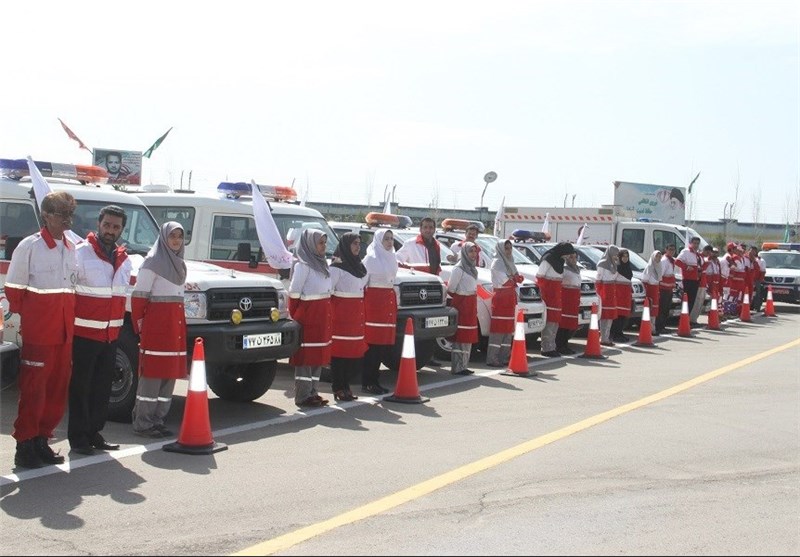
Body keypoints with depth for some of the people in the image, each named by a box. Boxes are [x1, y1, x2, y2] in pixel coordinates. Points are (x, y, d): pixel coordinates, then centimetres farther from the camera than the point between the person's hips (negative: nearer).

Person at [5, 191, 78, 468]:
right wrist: (21, 316, -2)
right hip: (38, 331, -6)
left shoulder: (70, 248, 13)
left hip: (64, 331, 6)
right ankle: (25, 445, 6)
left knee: (58, 387, 9)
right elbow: (14, 288, -4)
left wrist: (67, 321, 11)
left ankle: (41, 440, 20)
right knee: (33, 388, -2)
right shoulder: (30, 245, -6)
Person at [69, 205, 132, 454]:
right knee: (81, 387, 0)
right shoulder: (81, 253, -12)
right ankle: (78, 436, 8)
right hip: (84, 333, -6)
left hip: (111, 335, 7)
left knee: (103, 387, 13)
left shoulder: (124, 260, 9)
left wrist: (118, 324, 14)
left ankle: (94, 432, 24)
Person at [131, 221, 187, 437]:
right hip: (156, 324, -8)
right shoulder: (153, 262, -7)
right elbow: (139, 296, -9)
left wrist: (179, 323, 15)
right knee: (152, 375, -5)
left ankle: (158, 421, 16)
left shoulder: (179, 264, 17)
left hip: (176, 324, 8)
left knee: (170, 375, 9)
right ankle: (143, 424, 1)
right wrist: (141, 326, -7)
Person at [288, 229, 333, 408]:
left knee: (318, 356, 11)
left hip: (322, 316, 8)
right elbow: (294, 293, -11)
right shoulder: (303, 265, -10)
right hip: (308, 316, -8)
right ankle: (303, 397, 0)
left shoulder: (322, 264, 15)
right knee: (306, 356, -4)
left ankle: (312, 393, 19)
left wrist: (326, 315, 8)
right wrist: (295, 317, -8)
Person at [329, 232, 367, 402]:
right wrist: (330, 314, -17)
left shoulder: (359, 266, 16)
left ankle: (345, 386, 16)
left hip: (357, 314, 7)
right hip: (341, 313, -7)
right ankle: (338, 388, 0)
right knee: (340, 350, -5)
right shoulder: (336, 267, -8)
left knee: (353, 350, 8)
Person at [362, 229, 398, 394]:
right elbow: (362, 282, -8)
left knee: (385, 344, 5)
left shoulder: (391, 258, 17)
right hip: (374, 300, -8)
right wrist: (364, 303, -12)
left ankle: (374, 380, 11)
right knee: (373, 344, -9)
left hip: (389, 300, 8)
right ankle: (367, 383, -5)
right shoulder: (371, 258, -5)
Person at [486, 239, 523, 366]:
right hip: (500, 297, -8)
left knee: (508, 328, 7)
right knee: (498, 328, -10)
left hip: (510, 298, 8)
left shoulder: (509, 262, 17)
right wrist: (515, 278, 1)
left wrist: (511, 278, -8)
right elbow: (504, 281, -15)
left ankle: (504, 357, 11)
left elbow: (519, 278, 12)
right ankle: (492, 359, -10)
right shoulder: (497, 262, -8)